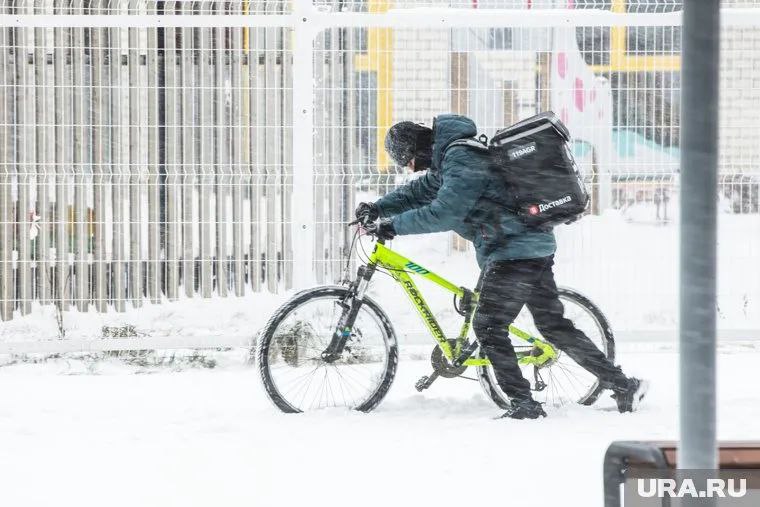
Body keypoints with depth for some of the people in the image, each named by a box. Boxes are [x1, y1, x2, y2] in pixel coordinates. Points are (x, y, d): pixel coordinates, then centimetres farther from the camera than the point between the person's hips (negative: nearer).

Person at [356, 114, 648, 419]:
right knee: (554, 326, 14)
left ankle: (523, 404, -3)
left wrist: (393, 226, -19)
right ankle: (623, 385, 14)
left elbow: (443, 213, -24)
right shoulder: (449, 157, 16)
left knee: (488, 327, -4)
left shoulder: (461, 159, -17)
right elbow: (421, 191, 25)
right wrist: (377, 208, 13)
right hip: (535, 246, 10)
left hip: (512, 252, -10)